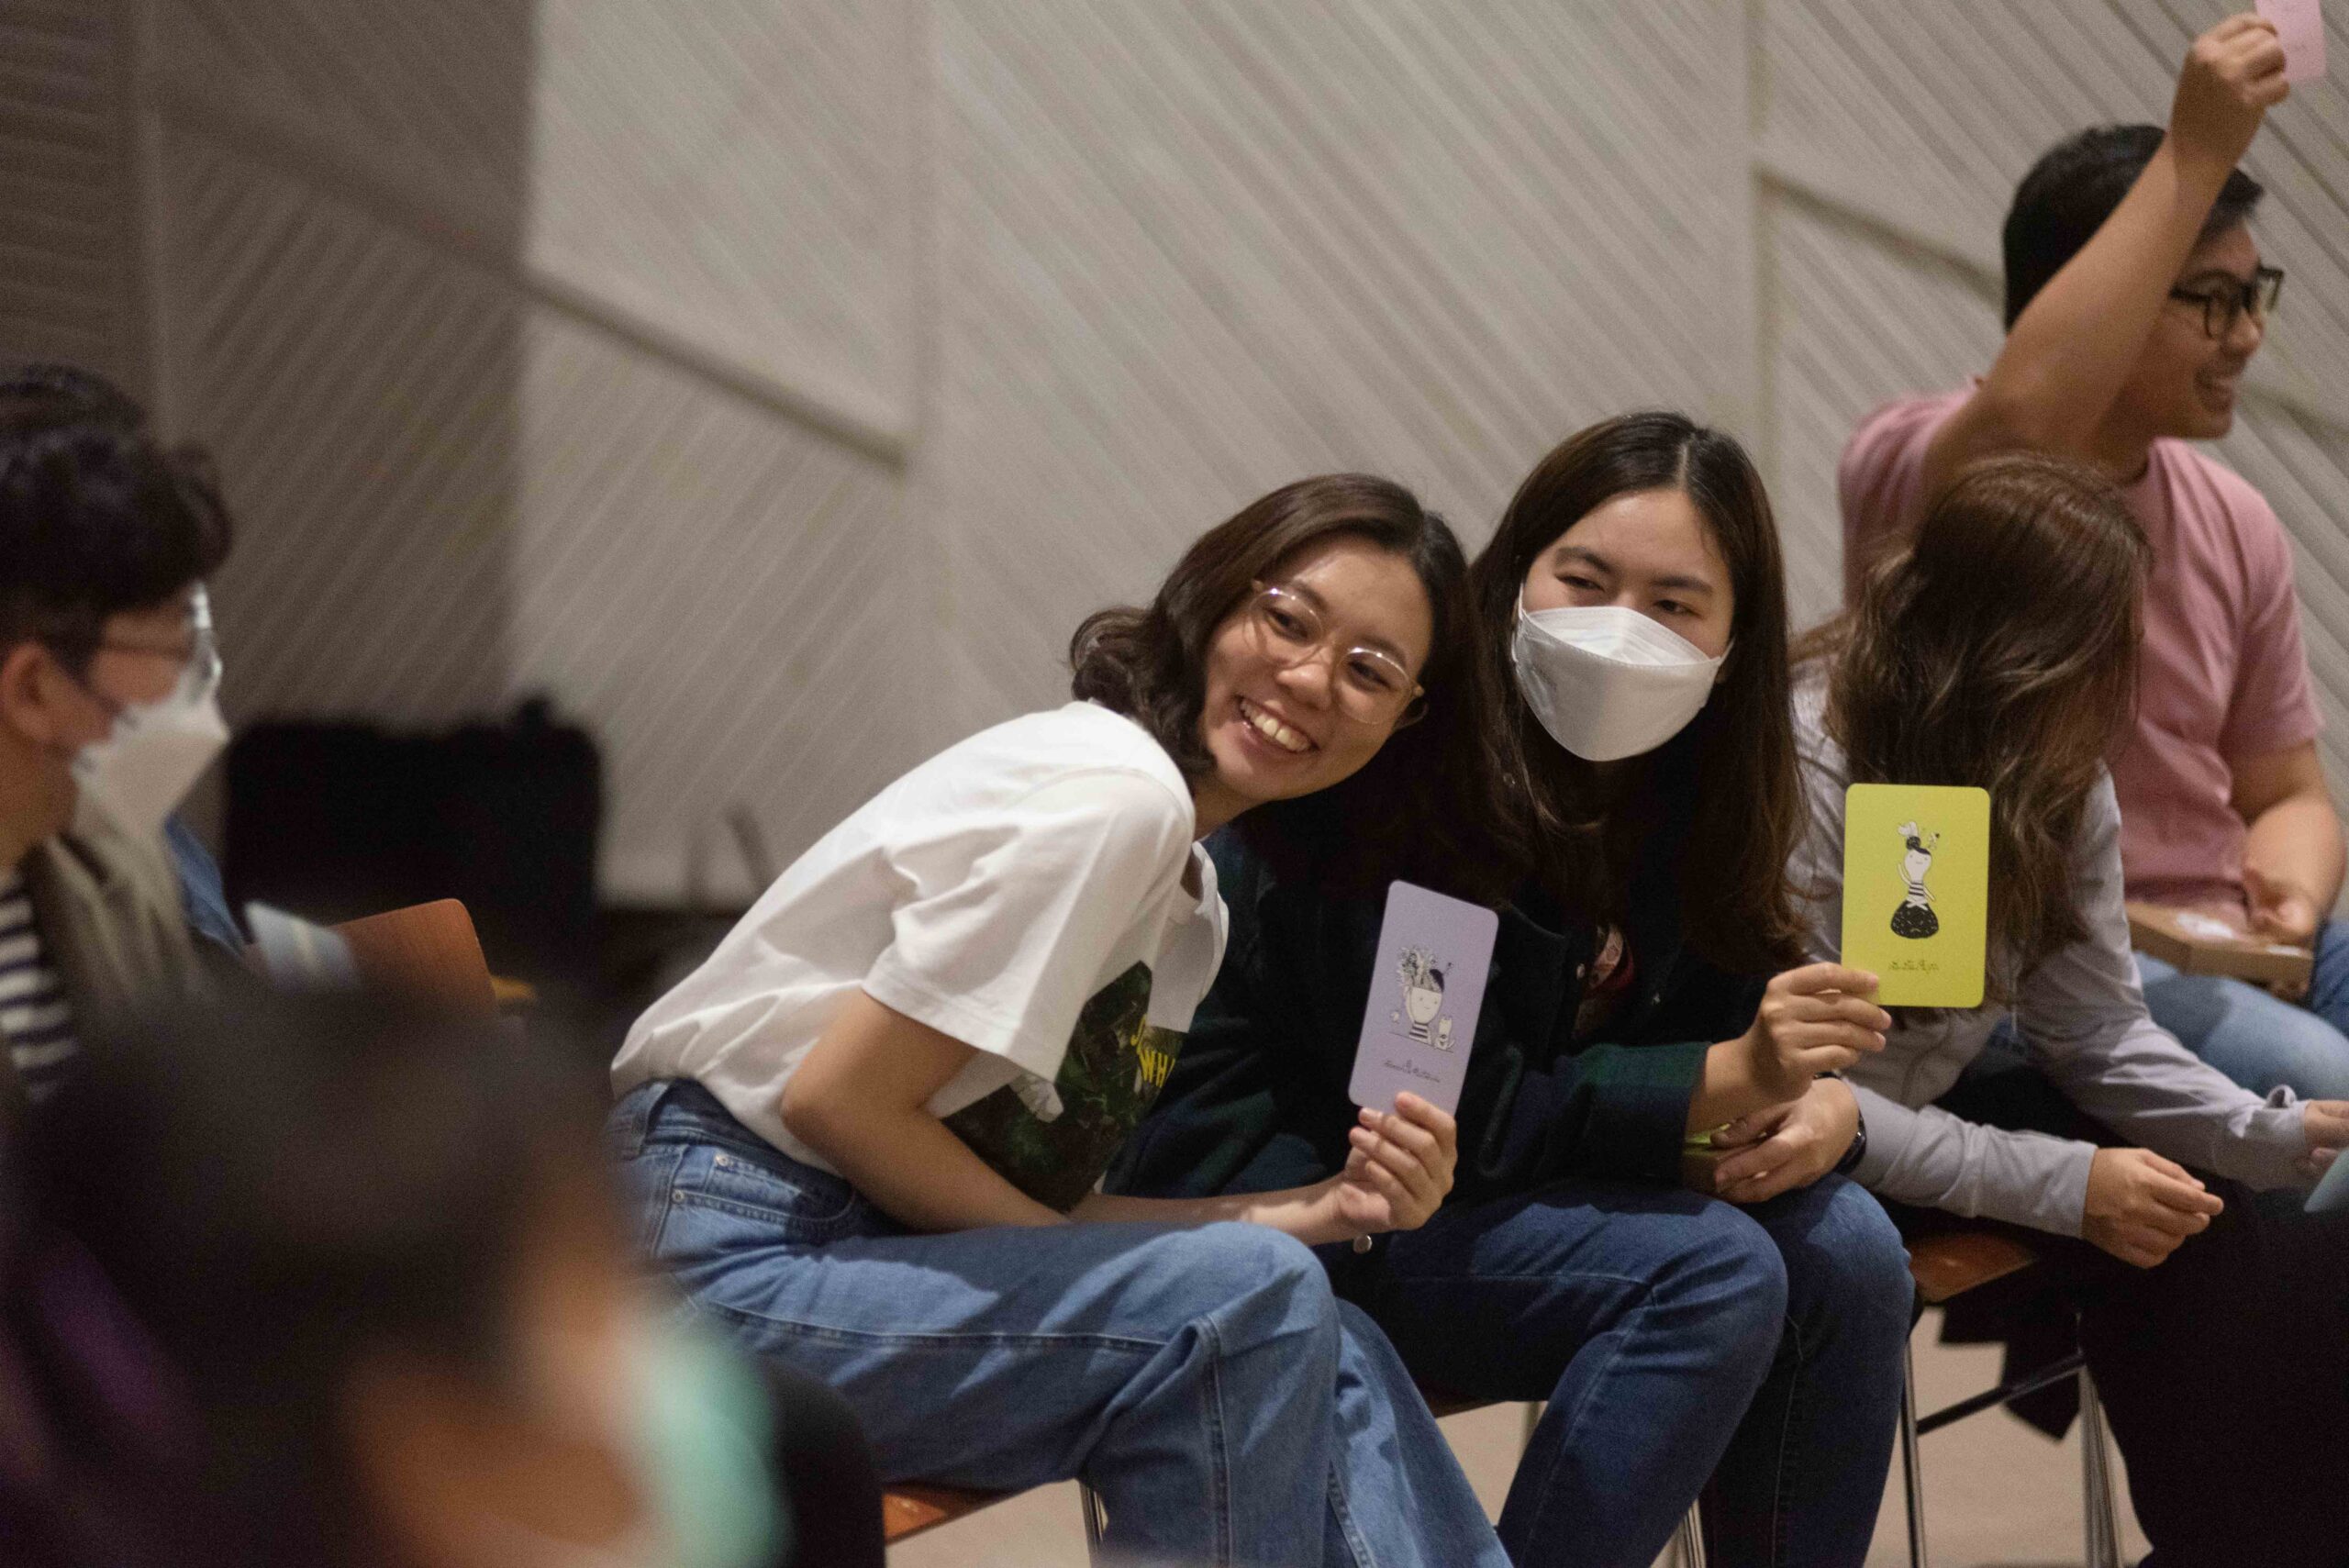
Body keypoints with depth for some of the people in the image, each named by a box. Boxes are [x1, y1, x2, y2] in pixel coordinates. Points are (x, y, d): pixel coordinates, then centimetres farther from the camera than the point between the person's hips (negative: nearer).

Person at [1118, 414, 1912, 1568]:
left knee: (1847, 1254, -14)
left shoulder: (1687, 782, 0)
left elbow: (1717, 1016, 4)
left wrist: (1817, 1098, -20)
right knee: (1712, 1276, -26)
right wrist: (1726, 1082, -32)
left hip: (1508, 1177, 7)